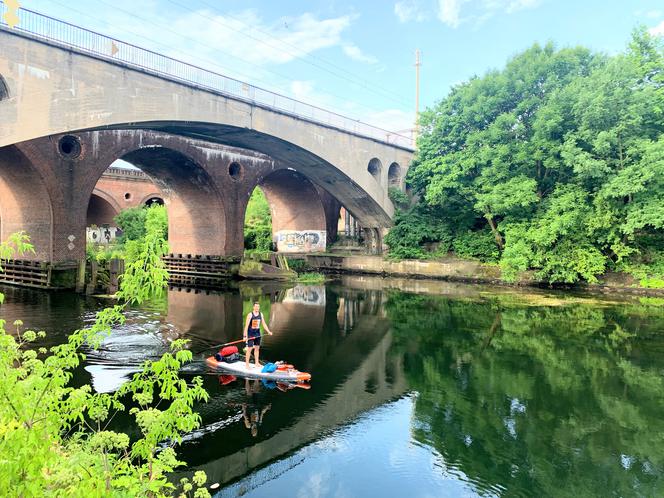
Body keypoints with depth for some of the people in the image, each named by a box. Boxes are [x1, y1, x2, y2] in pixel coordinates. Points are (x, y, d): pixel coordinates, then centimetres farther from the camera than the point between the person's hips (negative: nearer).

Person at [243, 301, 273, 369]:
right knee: (249, 349, -5)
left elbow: (264, 324, 10)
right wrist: (245, 336, -20)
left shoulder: (261, 314, 3)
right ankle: (247, 364, 3)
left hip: (257, 334, 6)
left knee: (257, 348, 13)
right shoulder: (250, 315, -14)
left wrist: (268, 331, 2)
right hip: (250, 334, -6)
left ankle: (257, 363, 24)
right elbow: (246, 326, -16)